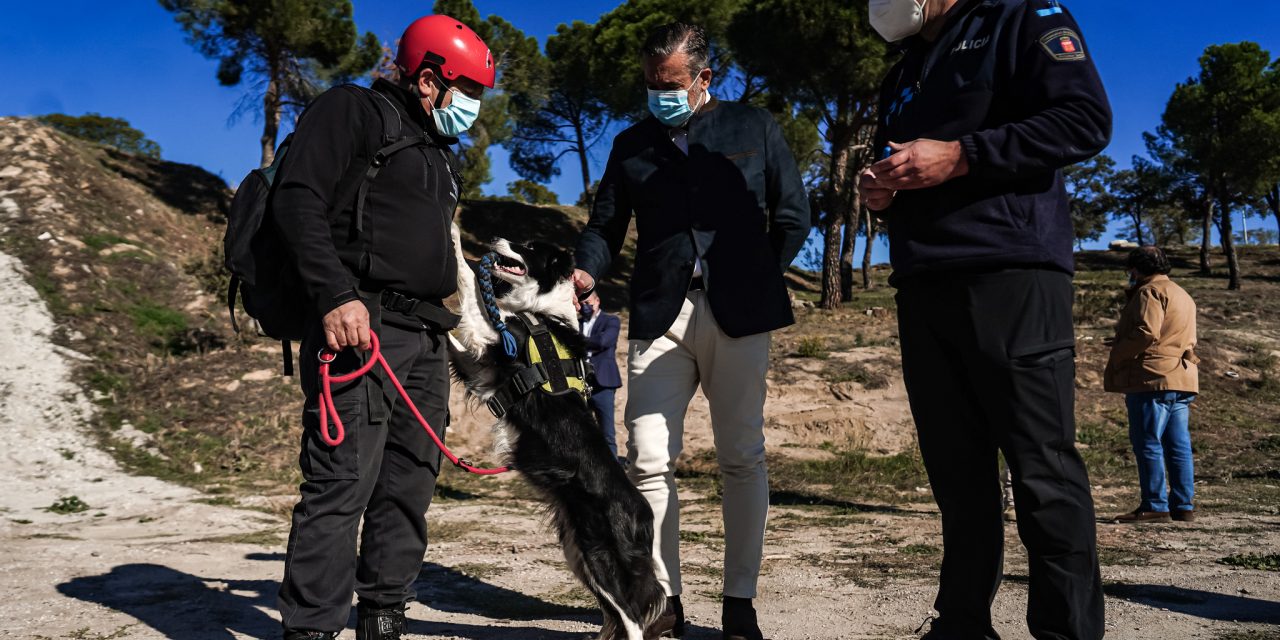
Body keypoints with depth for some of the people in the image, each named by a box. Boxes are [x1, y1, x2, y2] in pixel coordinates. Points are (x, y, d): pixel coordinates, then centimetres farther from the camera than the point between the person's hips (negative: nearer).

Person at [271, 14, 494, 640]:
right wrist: (335, 295, -21)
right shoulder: (351, 110, 1)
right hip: (360, 323, -9)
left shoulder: (439, 152, 27)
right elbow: (298, 200, -12)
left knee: (409, 486, 9)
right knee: (343, 484, -12)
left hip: (426, 336, 9)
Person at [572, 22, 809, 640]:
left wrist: (756, 280, 3)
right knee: (648, 461, -6)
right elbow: (605, 226, 13)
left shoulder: (754, 128, 12)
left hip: (737, 313, -1)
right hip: (659, 316, 2)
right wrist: (585, 272, -6)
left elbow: (793, 215, 11)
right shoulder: (631, 143, 17)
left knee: (742, 459, 2)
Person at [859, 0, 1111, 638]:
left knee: (1043, 472, -7)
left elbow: (1086, 118, -9)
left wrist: (962, 155, -15)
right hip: (922, 292, 7)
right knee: (957, 476, 8)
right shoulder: (902, 75, 26)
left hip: (1010, 281, -7)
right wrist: (880, 191, 7)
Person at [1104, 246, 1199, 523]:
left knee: (1148, 444, -8)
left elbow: (1146, 333, -19)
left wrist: (1117, 354, -8)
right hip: (1182, 379, 10)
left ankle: (1154, 506, -9)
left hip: (1153, 379, -10)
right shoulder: (1182, 295, 25)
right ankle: (1183, 506, 9)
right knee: (1179, 446, 8)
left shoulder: (1150, 292, -6)